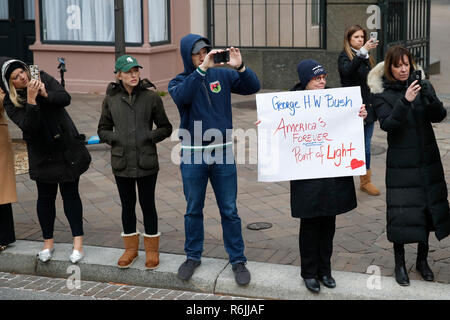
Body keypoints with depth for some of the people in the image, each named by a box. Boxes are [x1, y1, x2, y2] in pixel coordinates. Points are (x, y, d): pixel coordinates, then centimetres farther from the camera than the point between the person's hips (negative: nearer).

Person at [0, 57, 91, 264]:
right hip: (43, 155, -1)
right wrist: (31, 100, -32)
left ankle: (78, 241, 8)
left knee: (70, 194, 3)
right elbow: (28, 126, -23)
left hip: (68, 149, 1)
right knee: (46, 197, 8)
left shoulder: (43, 78, -4)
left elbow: (65, 98, -10)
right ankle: (48, 242, 25)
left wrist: (45, 94, -27)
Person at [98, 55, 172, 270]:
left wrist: (151, 136, -13)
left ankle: (152, 250, 22)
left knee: (147, 204, 7)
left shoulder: (151, 97, -3)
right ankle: (131, 248, 29)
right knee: (127, 205, 13)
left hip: (146, 162, -2)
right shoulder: (111, 99, 2)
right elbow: (103, 129, 11)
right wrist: (113, 138, -7)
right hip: (121, 162, 2)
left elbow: (166, 128, 4)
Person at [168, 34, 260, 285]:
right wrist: (202, 69, -32)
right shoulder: (179, 82, -2)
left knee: (229, 210, 6)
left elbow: (253, 87, -3)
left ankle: (238, 260, 16)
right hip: (192, 155, 0)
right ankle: (193, 256, 28)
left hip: (223, 152, 0)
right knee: (194, 210, 12)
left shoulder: (222, 75, 2)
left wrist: (240, 67, -21)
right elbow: (181, 97, -25)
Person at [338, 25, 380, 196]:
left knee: (366, 147, 12)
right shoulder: (344, 56, -5)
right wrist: (363, 51, -37)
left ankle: (365, 181, 21)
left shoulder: (366, 57, 15)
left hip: (368, 107, 6)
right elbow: (347, 70, -29)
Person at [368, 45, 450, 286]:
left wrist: (429, 97, -24)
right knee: (401, 212, -4)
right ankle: (400, 264, 11)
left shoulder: (423, 85, 4)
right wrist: (405, 101, -30)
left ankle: (422, 260, 26)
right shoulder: (381, 94, -5)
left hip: (427, 160, 4)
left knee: (428, 207, 10)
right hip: (401, 164, -4)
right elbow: (387, 124, -18)